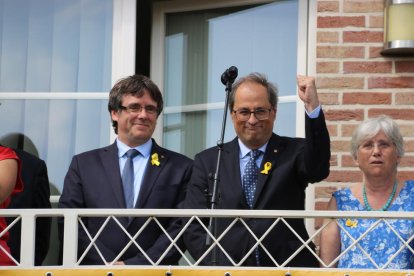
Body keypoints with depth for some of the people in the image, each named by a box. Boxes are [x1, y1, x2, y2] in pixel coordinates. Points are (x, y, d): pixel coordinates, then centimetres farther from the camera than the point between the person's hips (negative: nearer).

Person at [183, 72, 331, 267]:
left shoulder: (293, 152, 9)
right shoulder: (208, 161, 10)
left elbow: (318, 170, -13)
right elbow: (194, 227, 6)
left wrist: (312, 105, -20)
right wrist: (218, 266, -9)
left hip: (286, 268, 0)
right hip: (227, 268, 0)